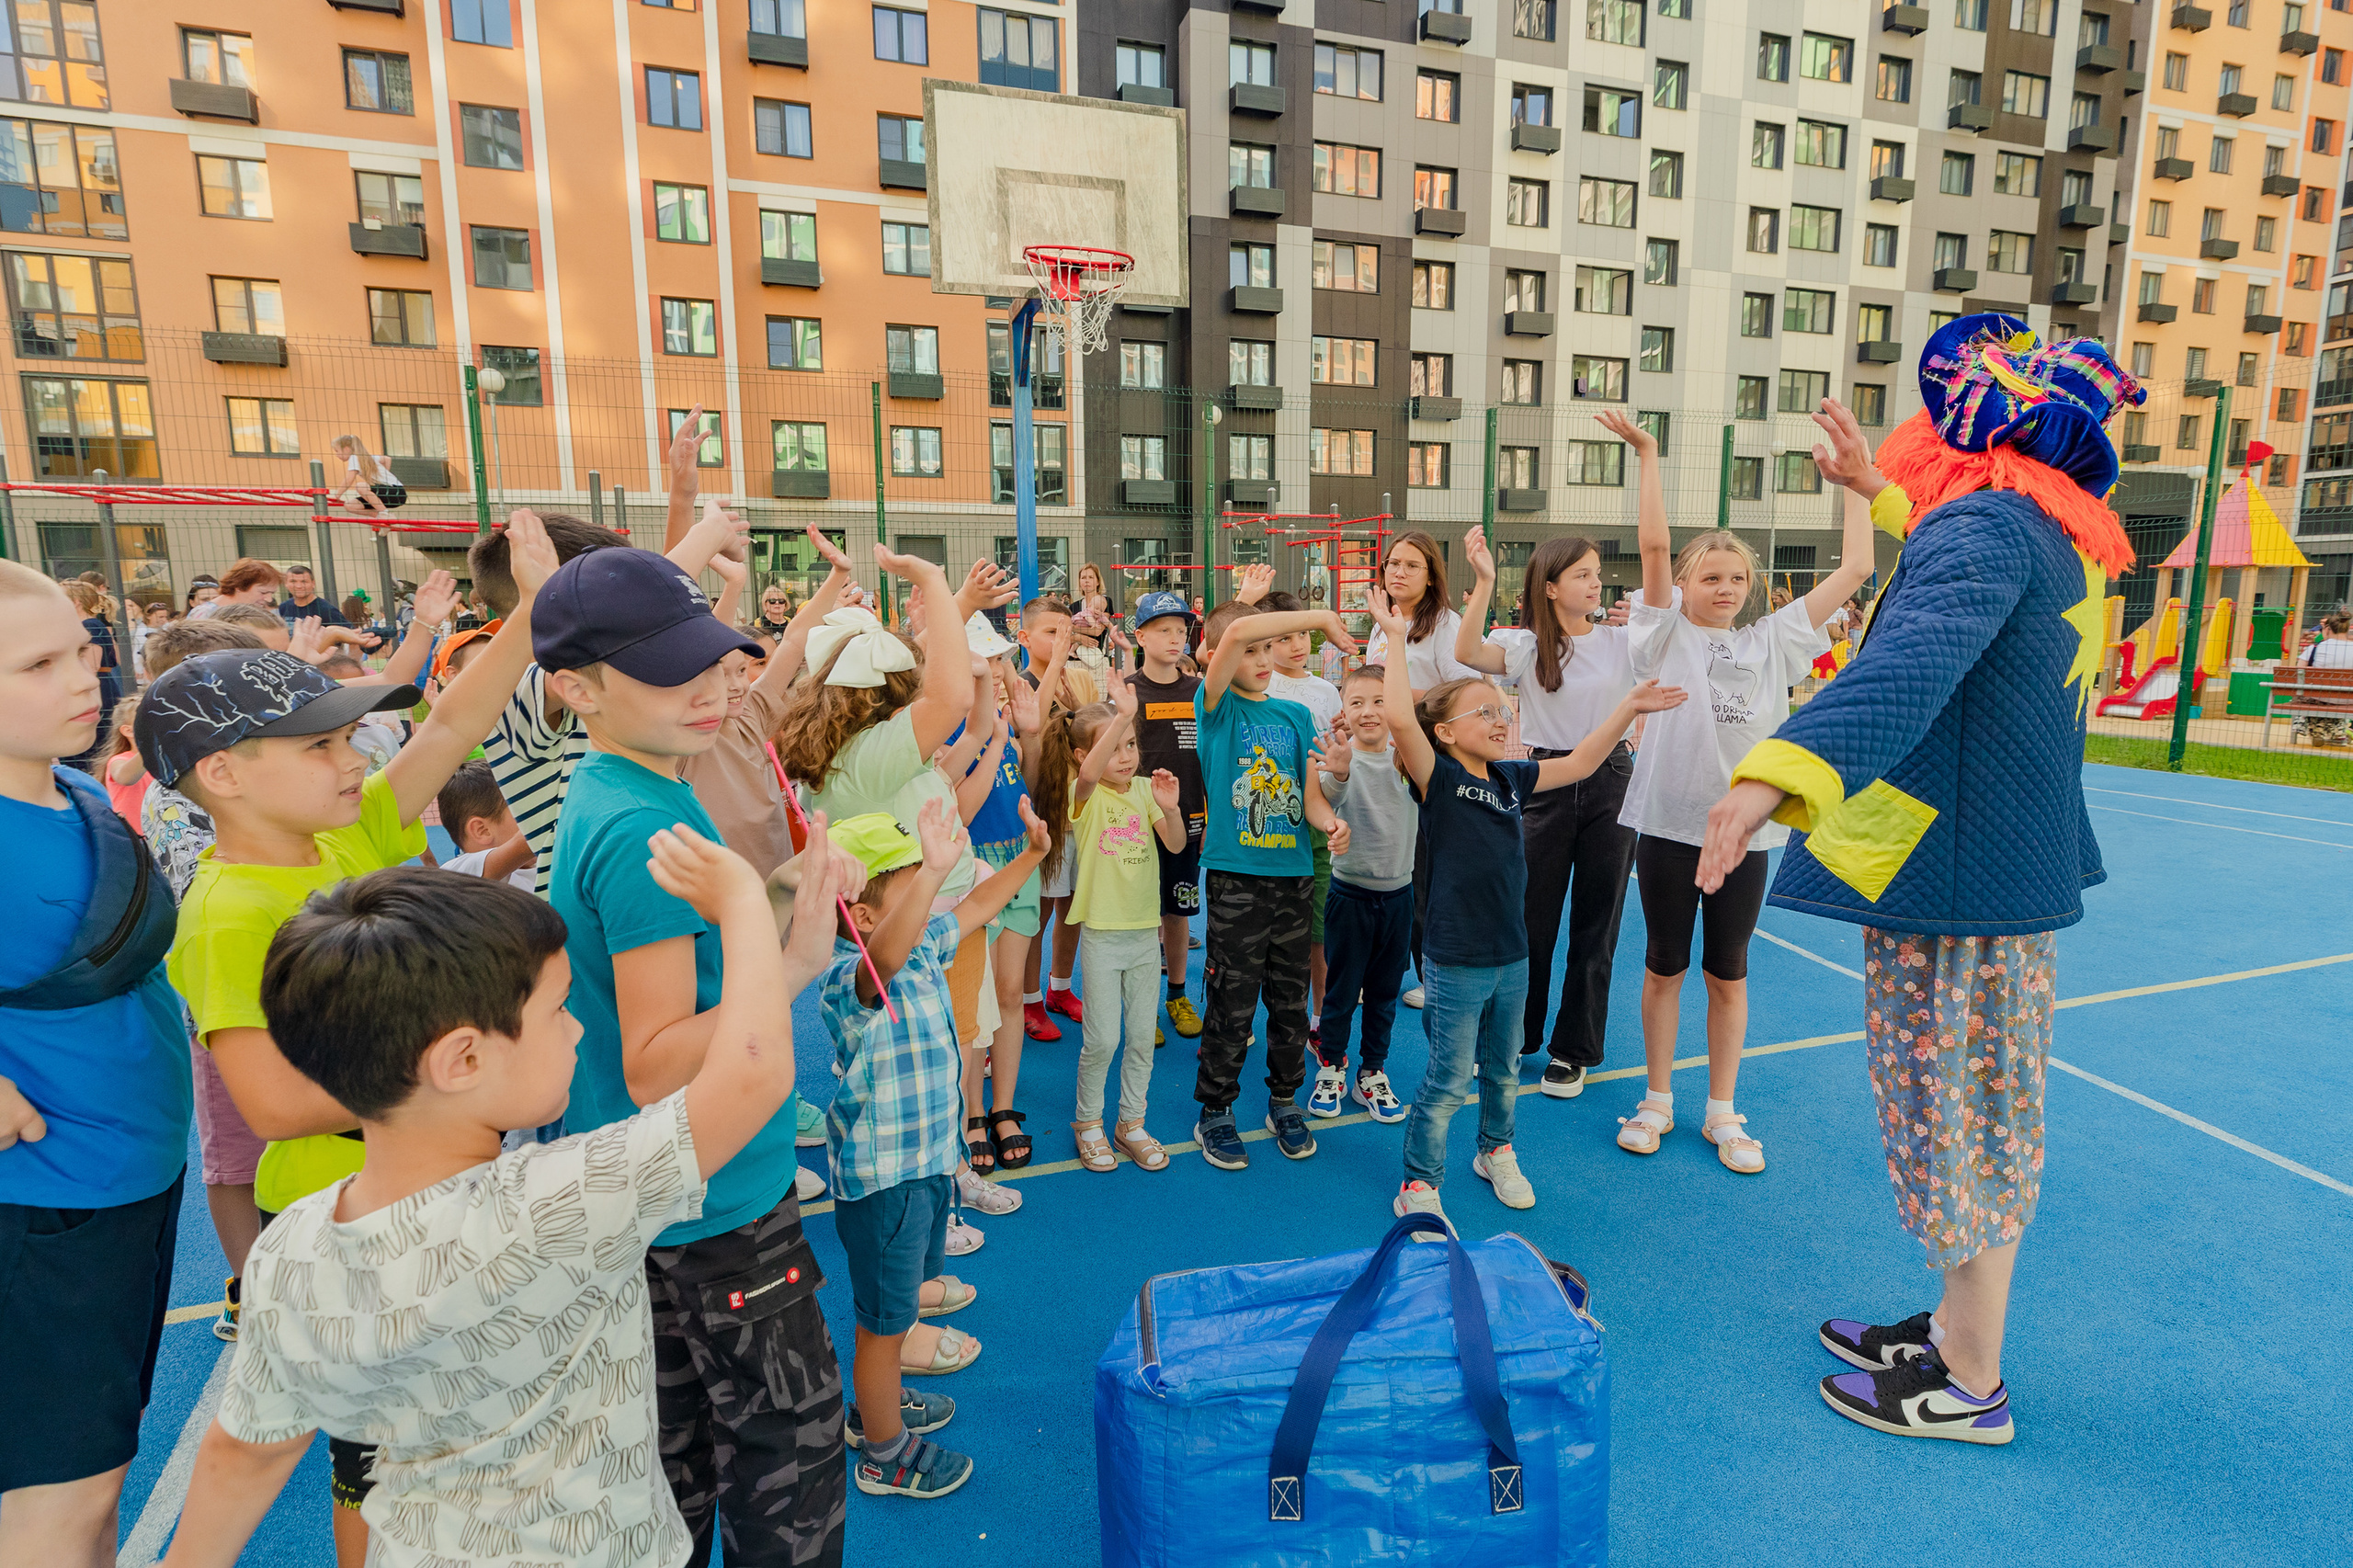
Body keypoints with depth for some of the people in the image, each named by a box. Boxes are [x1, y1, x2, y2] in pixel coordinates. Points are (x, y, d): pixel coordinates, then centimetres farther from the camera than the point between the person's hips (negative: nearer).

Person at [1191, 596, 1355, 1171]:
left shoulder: (1295, 715, 10)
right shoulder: (1217, 707, -3)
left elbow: (1310, 793, 6)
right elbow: (1238, 631, -19)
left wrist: (1332, 823, -16)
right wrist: (1319, 617, -14)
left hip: (1294, 874, 4)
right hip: (1236, 878, -4)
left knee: (1291, 999, 14)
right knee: (1232, 1004, 3)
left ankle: (1284, 1101, 33)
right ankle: (1214, 1114, 21)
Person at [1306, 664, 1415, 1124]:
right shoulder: (1342, 756, -13)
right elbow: (1329, 799, -30)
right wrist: (1338, 773, -53)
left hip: (1398, 891, 3)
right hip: (1350, 891, -3)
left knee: (1385, 990, 14)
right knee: (1341, 988, 9)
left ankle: (1373, 1072, 30)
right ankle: (1331, 1068, 28)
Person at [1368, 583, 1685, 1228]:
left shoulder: (1510, 778, 4)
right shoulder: (1438, 779, -15)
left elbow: (1579, 764, 11)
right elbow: (1399, 719, -30)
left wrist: (1626, 709, 4)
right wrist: (1396, 639, -26)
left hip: (1512, 955, 6)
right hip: (1455, 961, -6)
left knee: (1503, 1069, 23)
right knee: (1447, 1081, 4)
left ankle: (1496, 1152, 46)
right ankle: (1418, 1187, 20)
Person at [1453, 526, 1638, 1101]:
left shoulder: (1623, 641, 3)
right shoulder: (1526, 645, -5)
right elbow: (1467, 653, -22)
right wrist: (1484, 581, -29)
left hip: (1611, 783, 2)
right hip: (1547, 784, -2)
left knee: (1597, 923, 8)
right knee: (1531, 917, 8)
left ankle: (1572, 1050, 24)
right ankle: (1516, 1035, 28)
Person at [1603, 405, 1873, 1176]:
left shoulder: (1772, 640, 7)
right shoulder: (1668, 636, -2)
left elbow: (1856, 569, 7)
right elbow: (1654, 546, -13)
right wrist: (1648, 456, -15)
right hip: (1669, 823, -2)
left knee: (1728, 973, 12)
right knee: (1664, 966, 11)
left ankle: (1722, 1112, 26)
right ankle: (1657, 1100, 26)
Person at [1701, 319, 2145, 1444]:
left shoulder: (1985, 518, -18)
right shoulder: (2054, 533, 13)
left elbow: (1915, 661, -38)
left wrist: (1775, 772, -52)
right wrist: (1879, 491, 46)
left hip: (1958, 874, -10)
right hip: (2013, 863, 10)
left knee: (1957, 1120, 2)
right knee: (1987, 1114, 19)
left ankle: (1970, 1388, 19)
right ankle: (1959, 1329, 35)